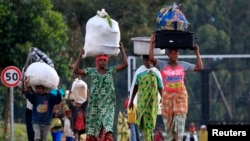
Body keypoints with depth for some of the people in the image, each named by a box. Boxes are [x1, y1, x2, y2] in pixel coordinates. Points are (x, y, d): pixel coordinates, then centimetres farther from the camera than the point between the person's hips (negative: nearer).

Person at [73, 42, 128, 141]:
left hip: (107, 105, -1)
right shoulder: (91, 71, 4)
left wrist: (122, 50, -3)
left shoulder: (110, 71, 7)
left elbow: (125, 64, 1)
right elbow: (75, 70, -3)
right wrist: (80, 55, -6)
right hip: (94, 105, 1)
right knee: (92, 130, 5)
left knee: (107, 129, -16)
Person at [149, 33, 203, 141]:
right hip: (167, 97, 1)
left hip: (181, 96, -1)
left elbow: (199, 67, 2)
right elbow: (151, 58, -13)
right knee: (168, 123, 5)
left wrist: (197, 53, 2)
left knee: (180, 122, -12)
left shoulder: (183, 65, 4)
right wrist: (152, 43, -9)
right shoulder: (162, 65, 1)